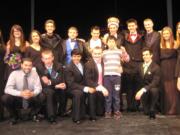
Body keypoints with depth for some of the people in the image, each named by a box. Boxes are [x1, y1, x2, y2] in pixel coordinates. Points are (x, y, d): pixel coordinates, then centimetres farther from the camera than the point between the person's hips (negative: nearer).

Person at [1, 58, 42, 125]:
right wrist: (20, 93, -38)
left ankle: (33, 114, 3)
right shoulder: (14, 74, -11)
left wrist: (32, 93, -37)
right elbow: (8, 89, -20)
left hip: (31, 100, 1)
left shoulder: (34, 74, -7)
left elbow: (38, 88, -12)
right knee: (5, 98, -29)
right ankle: (14, 116, 0)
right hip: (17, 99, 0)